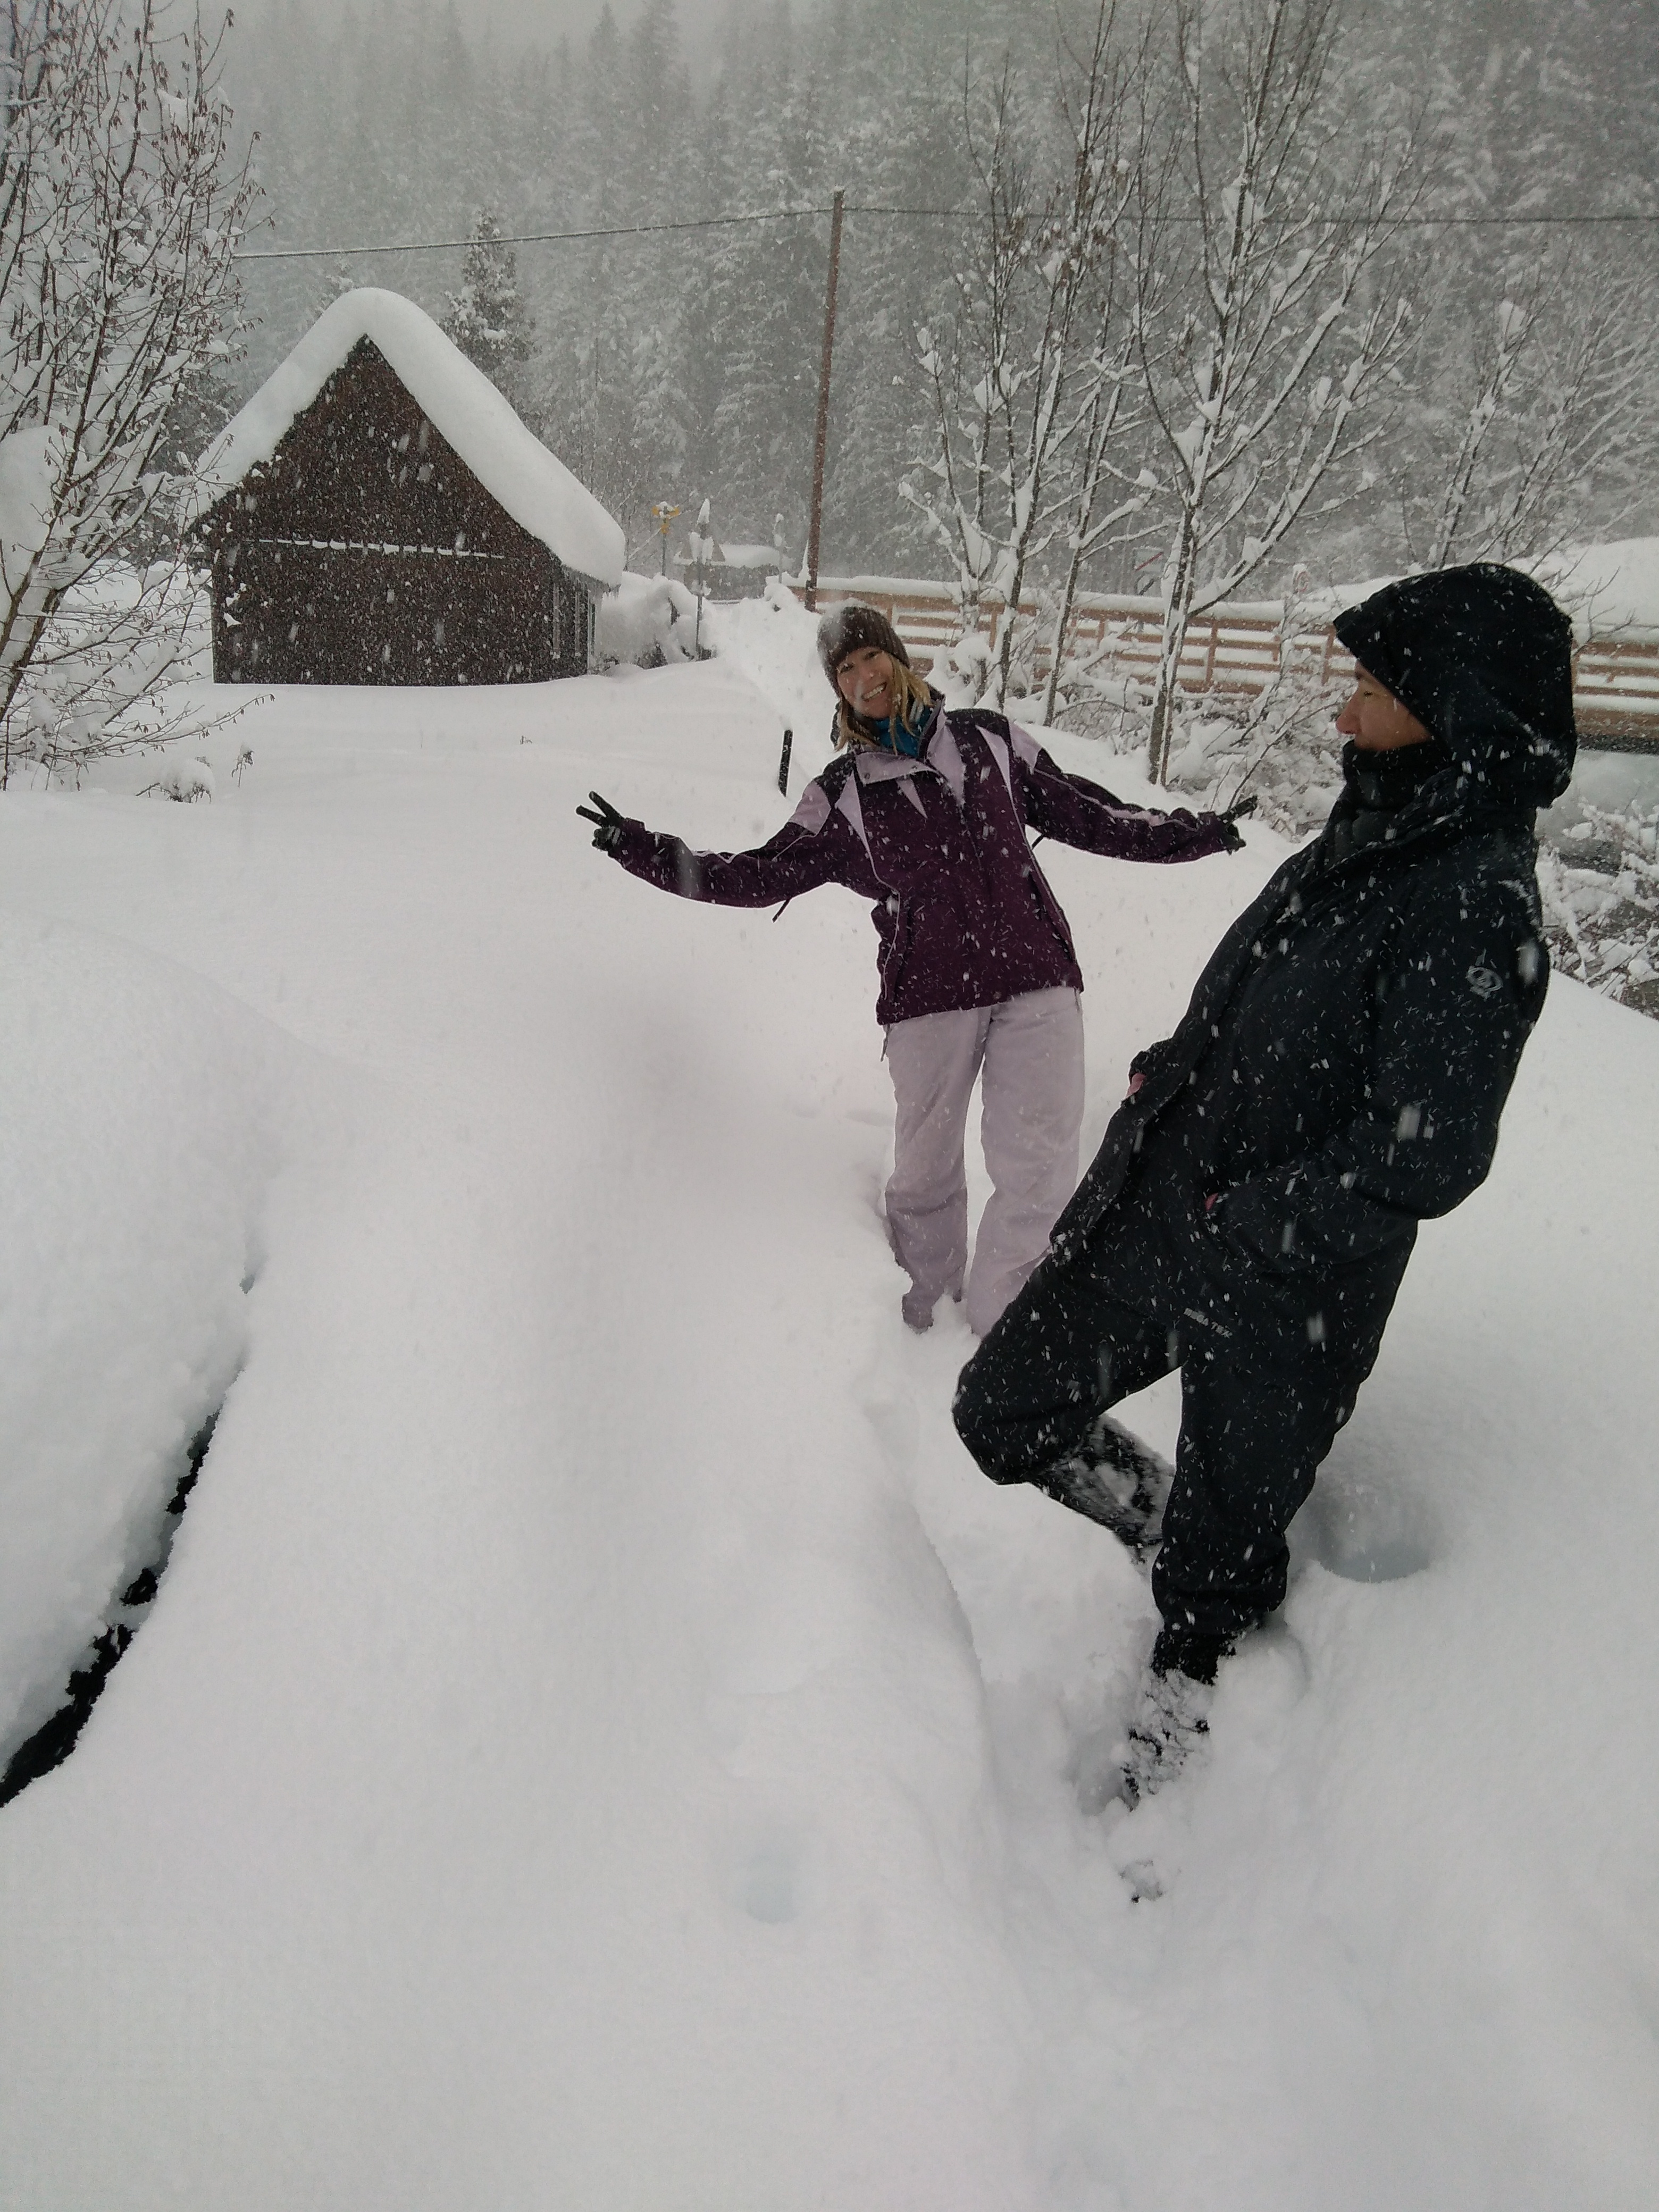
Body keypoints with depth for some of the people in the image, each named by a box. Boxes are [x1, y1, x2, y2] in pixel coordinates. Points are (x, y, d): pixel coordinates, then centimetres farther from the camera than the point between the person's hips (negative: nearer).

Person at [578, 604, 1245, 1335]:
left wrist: (1189, 832, 22)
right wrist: (646, 851, 6)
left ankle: (998, 1330, 11)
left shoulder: (990, 739, 14)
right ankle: (923, 1323, 26)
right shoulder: (840, 794, 11)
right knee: (926, 1169, 5)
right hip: (927, 995, 0)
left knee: (1039, 1168, -6)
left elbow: (1083, 814, 22)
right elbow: (762, 875, 13)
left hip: (1037, 980, 1)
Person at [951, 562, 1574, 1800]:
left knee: (1220, 1561, 14)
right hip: (1149, 1212, 8)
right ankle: (1166, 1530, 39)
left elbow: (1421, 1161, -26)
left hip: (1275, 1300, -7)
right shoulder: (1367, 838, 4)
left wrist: (1236, 1231, -19)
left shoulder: (1476, 908, -22)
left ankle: (1185, 1696, 43)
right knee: (1004, 1414, 16)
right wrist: (1173, 1070, 5)